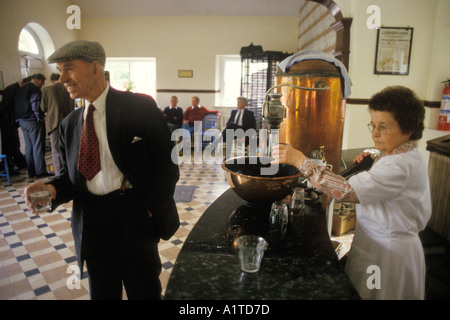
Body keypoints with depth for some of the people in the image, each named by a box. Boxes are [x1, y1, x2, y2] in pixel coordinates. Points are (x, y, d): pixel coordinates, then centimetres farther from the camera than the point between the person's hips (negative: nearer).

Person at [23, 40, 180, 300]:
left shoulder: (140, 106, -7)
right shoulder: (69, 124, 10)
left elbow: (166, 163, -8)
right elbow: (71, 174, 14)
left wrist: (151, 210, -13)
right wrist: (52, 188, -8)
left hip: (134, 217, -4)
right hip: (90, 220, 5)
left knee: (144, 291, 13)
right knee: (102, 292, 19)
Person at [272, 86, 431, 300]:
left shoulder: (401, 166, -27)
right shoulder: (401, 156, 6)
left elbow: (346, 191, -37)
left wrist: (300, 160, -36)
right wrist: (369, 167, -2)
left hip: (387, 252, -9)